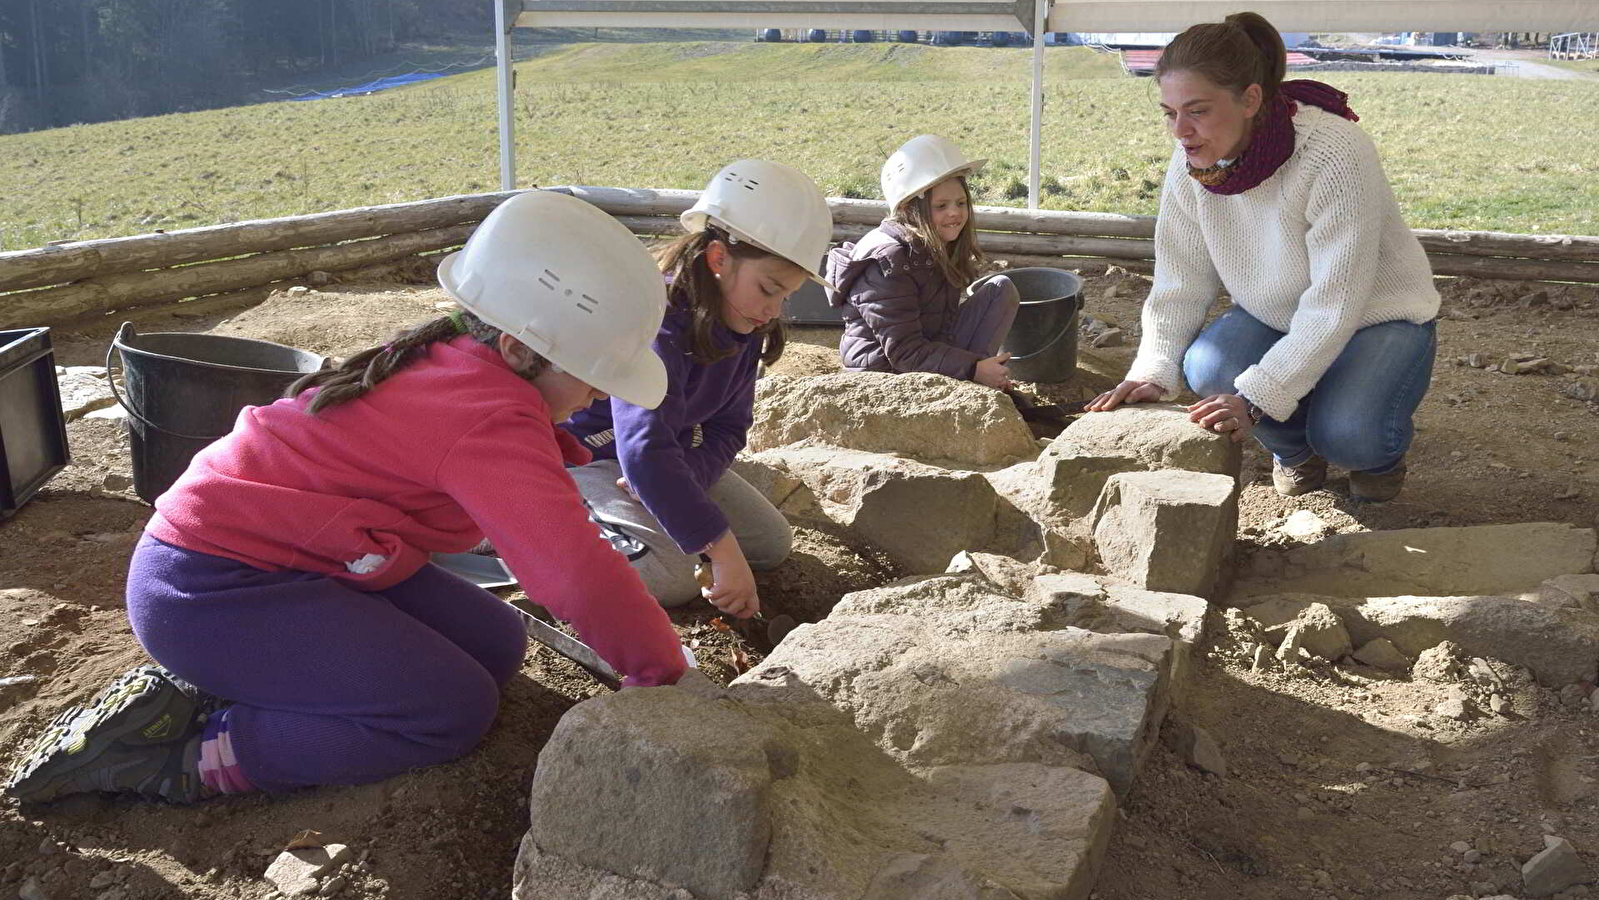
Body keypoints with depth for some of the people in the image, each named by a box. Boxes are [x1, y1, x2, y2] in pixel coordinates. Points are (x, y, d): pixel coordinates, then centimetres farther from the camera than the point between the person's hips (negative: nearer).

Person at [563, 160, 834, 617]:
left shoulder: (746, 325, -8)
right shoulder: (655, 326, -35)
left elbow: (728, 427, -4)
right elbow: (646, 452, -45)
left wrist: (683, 479, -26)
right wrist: (724, 552, -46)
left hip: (675, 452, 8)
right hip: (584, 454, -8)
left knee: (773, 543, 4)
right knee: (671, 578, -27)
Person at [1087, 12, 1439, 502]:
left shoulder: (1335, 154, -32)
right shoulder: (1191, 166, -14)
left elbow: (1334, 306, -33)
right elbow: (1180, 286, -8)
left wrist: (1257, 397, -38)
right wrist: (1152, 373, -23)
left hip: (1376, 315, -4)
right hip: (1275, 316, 5)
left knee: (1347, 434, -31)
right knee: (1209, 367, -27)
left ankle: (1380, 452, 10)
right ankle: (1295, 449, 5)